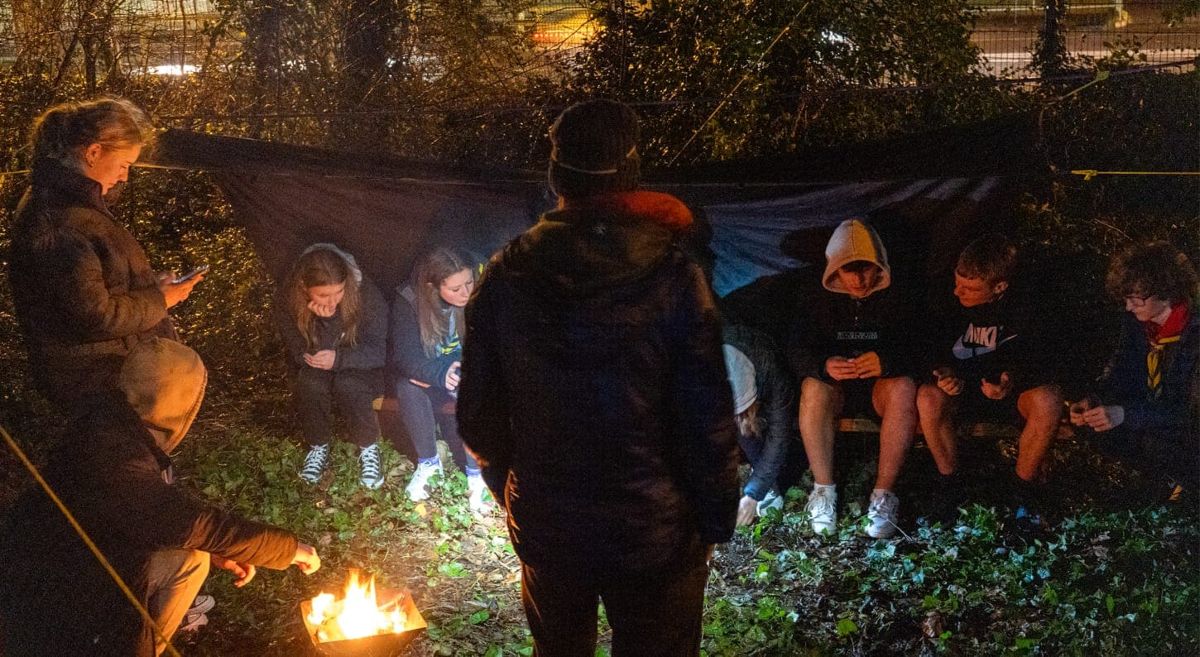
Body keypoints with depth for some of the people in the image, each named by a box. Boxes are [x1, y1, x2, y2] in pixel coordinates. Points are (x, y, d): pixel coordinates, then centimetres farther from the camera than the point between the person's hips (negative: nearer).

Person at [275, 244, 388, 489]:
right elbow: (305, 356, -23)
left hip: (360, 369, -1)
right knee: (310, 383, -32)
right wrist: (327, 321, -38)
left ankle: (369, 447, -10)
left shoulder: (365, 293, -26)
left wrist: (339, 358, -38)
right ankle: (318, 446, -7)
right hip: (314, 373, 1)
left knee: (348, 385, -33)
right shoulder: (288, 300, -23)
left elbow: (379, 350, -21)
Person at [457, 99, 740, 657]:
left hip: (544, 529, 3)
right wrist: (716, 520, -1)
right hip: (653, 533, -3)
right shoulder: (672, 280, -19)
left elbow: (477, 416, -1)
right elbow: (709, 422, -16)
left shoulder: (505, 279, -9)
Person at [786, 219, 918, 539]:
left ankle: (884, 493, -29)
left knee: (904, 388, -35)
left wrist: (887, 360, -38)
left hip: (882, 384, -1)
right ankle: (823, 488, -23)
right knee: (813, 388, -33)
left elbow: (915, 350, -14)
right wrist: (824, 366, -34)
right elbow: (797, 350, -10)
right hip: (837, 386, 1)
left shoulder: (895, 299, -5)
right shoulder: (821, 300, -2)